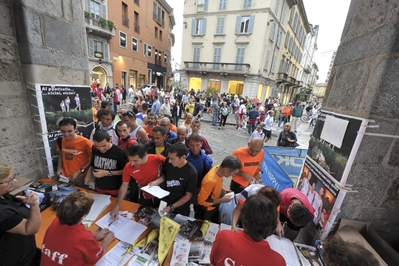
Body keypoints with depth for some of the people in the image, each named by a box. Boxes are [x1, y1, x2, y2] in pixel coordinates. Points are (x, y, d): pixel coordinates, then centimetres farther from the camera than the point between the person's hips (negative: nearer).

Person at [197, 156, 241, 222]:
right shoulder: (211, 181, -41)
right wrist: (221, 200, -26)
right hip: (207, 211, -7)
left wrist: (223, 189, -9)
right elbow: (201, 201, -29)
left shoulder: (218, 167, -18)